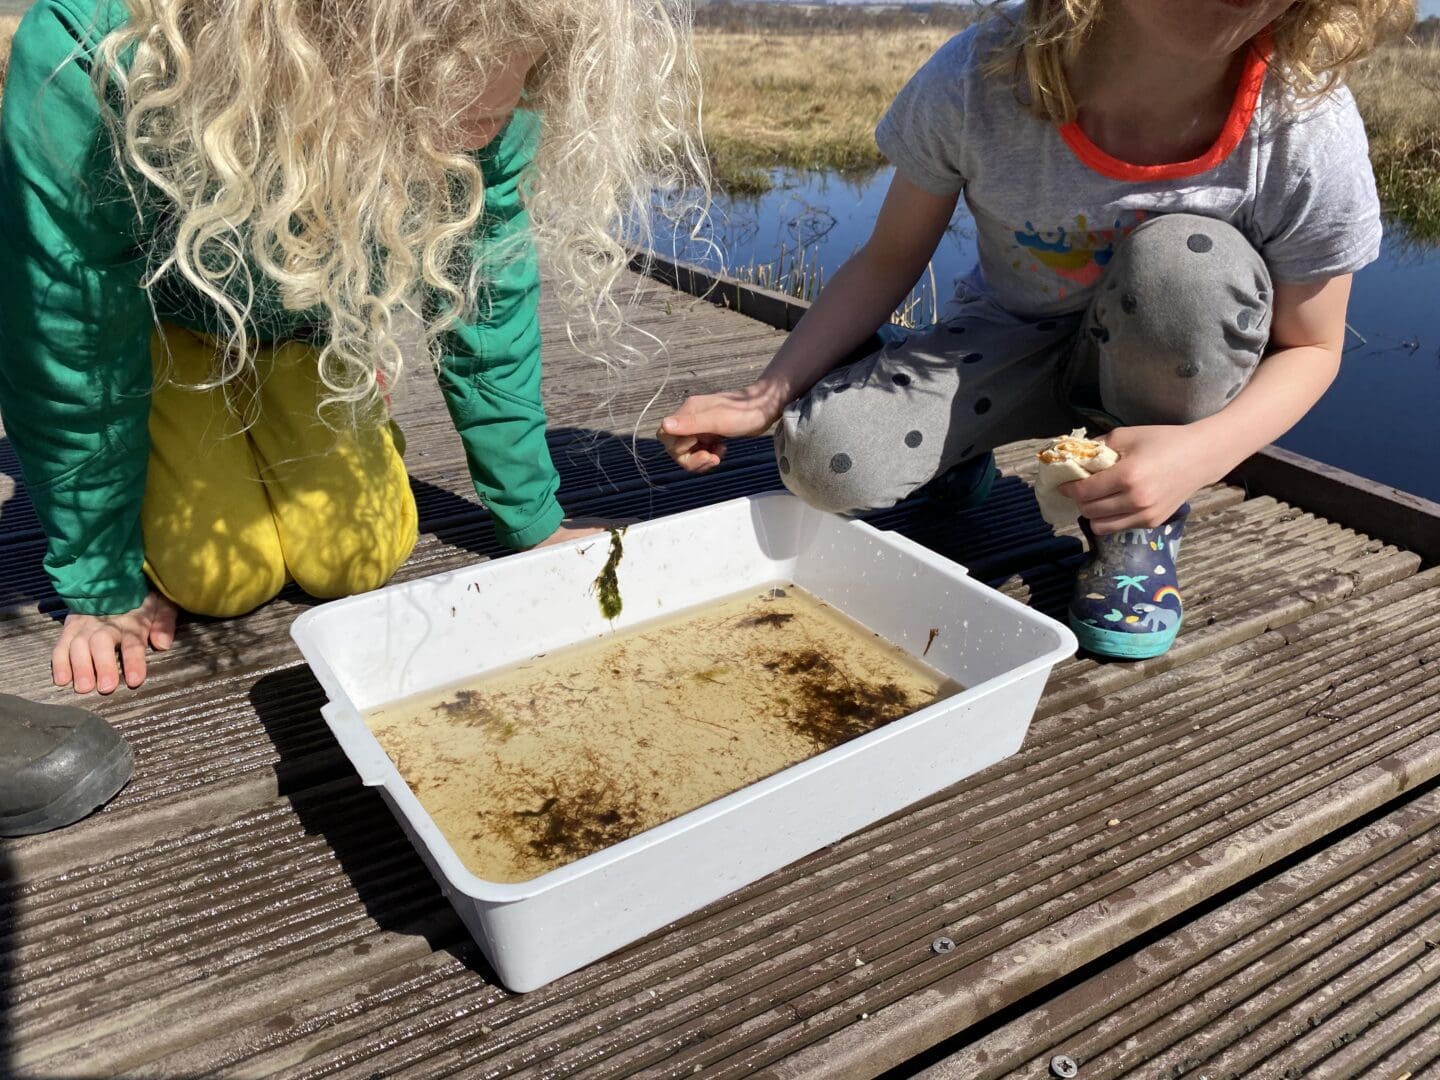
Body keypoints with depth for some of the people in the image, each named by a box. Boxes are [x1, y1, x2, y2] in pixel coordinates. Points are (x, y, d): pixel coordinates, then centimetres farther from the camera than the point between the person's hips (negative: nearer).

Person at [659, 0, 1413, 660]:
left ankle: (1142, 526, -8)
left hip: (1161, 376, 1)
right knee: (826, 459, -26)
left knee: (1187, 258, -35)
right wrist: (765, 396, -21)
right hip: (1006, 343, 0)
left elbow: (1309, 349, -12)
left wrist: (1201, 454, -33)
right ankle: (956, 456, 12)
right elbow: (888, 261, -11)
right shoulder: (976, 80, -26)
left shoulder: (1308, 130, -26)